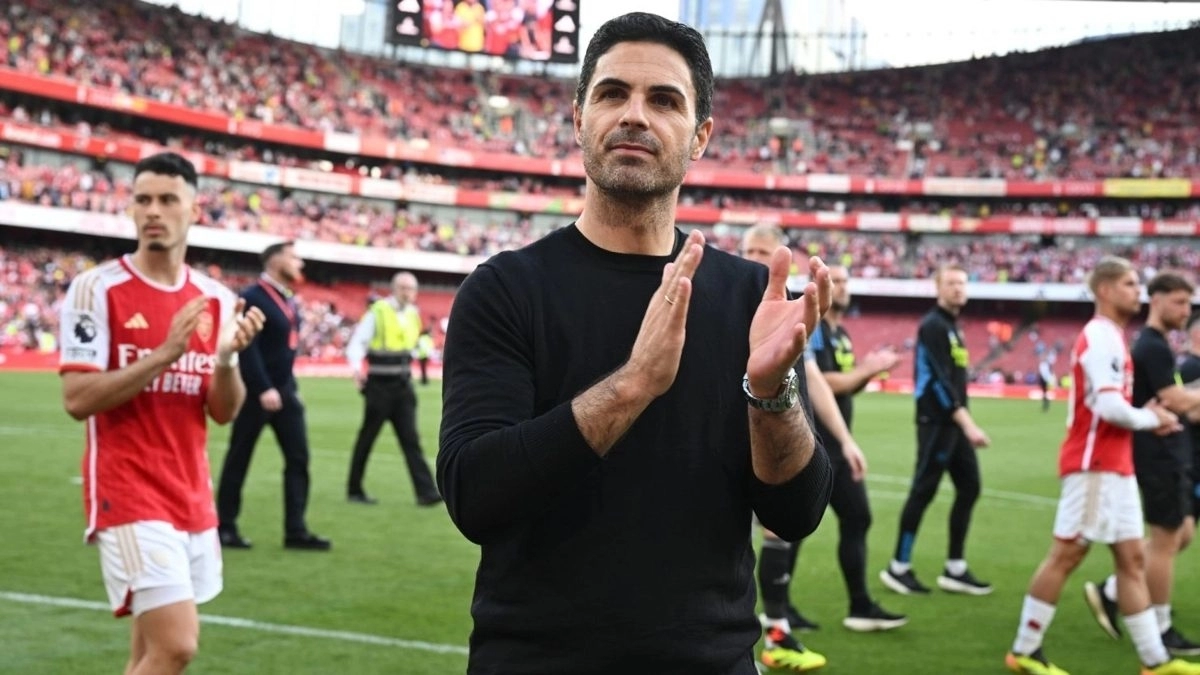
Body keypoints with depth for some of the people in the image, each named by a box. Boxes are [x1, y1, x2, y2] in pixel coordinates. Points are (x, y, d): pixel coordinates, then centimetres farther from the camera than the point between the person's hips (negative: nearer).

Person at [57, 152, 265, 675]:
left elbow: (224, 412, 7)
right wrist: (164, 353, -22)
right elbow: (77, 400, -15)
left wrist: (227, 357, -13)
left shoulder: (216, 299, 7)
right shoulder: (96, 289, -9)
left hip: (192, 497, 6)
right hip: (129, 495, -6)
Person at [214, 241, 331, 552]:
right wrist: (263, 389, -24)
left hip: (285, 389, 8)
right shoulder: (253, 297, -14)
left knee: (298, 458, 4)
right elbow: (248, 348, -20)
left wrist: (290, 386, 16)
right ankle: (225, 527, 13)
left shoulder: (288, 299, 12)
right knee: (238, 459, 3)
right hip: (256, 393, -8)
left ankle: (296, 531, 8)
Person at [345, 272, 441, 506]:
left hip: (403, 385, 5)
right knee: (367, 437, 5)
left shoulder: (413, 314, 9)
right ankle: (354, 490, 17)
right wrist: (357, 367, -31)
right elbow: (357, 342, -14)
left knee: (411, 438, -1)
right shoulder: (378, 312, -9)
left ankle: (426, 492, -6)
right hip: (380, 384, -5)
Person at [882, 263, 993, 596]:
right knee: (923, 492, -5)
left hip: (954, 424, 9)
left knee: (969, 487, 7)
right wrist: (967, 423, -22)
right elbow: (939, 380, -19)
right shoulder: (933, 325, -11)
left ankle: (955, 569, 13)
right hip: (936, 423, -9)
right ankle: (898, 568, 4)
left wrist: (965, 424, 16)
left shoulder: (952, 325, 17)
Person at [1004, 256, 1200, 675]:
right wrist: (1152, 419, -8)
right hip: (1094, 466, -10)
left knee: (1131, 559, 10)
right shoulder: (1100, 336, -15)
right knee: (1065, 556, -3)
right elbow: (1110, 407, -25)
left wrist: (1147, 415, 1)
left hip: (1114, 466, 10)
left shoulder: (1109, 336, 16)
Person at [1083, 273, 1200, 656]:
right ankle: (1160, 630, 9)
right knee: (1166, 540, -1)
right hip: (1160, 456, -10)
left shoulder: (1154, 345, 15)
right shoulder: (1153, 347, -17)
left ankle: (1110, 592, 17)